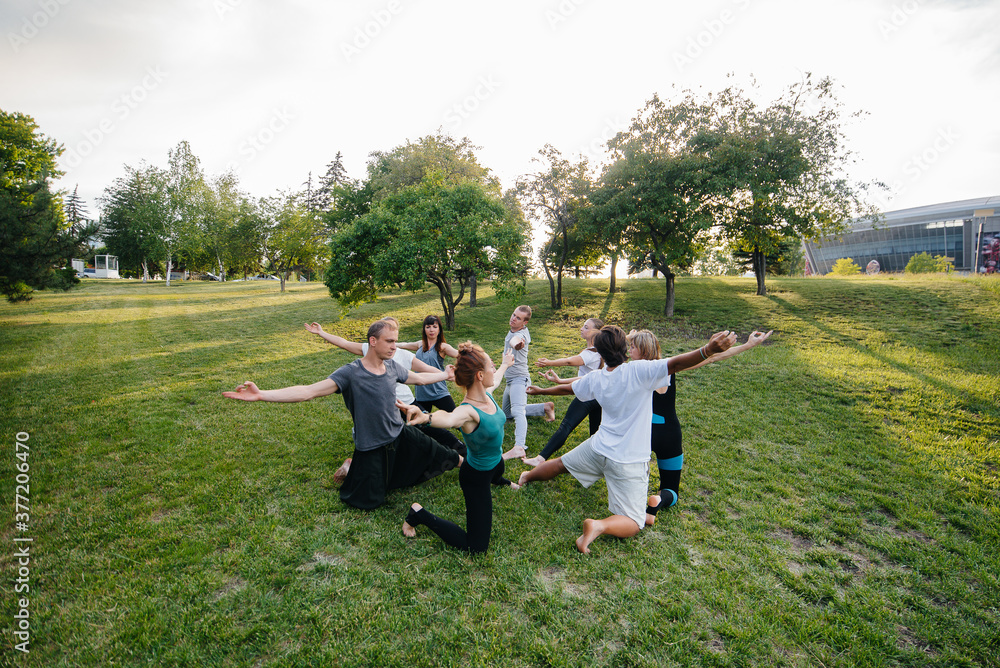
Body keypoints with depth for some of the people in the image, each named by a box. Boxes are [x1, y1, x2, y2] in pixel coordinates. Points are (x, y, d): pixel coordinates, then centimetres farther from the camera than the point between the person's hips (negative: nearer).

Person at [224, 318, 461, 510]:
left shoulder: (392, 367, -6)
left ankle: (461, 461, 48)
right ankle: (351, 468, 33)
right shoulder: (351, 373, -23)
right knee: (369, 502, 6)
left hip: (401, 435, 5)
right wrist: (260, 394, -41)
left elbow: (419, 378, 14)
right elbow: (309, 391, -31)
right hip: (371, 447, -4)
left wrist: (446, 374, 25)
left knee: (437, 454, 13)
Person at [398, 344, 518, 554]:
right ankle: (419, 514, 4)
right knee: (476, 546, -5)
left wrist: (505, 364, 34)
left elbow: (496, 379, 13)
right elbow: (448, 418, -61)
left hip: (495, 463, 9)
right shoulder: (468, 411, -36)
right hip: (476, 476, -8)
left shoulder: (487, 393, -12)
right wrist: (425, 416, -83)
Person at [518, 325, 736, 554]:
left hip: (598, 449, 5)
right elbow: (674, 364, -34)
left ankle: (528, 476, 49)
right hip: (628, 461, -5)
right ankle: (599, 525, -24)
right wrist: (708, 350, -46)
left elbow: (566, 388, 14)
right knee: (633, 523, 2)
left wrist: (541, 391, 32)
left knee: (561, 463, 32)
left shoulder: (595, 379, -3)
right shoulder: (638, 371, -20)